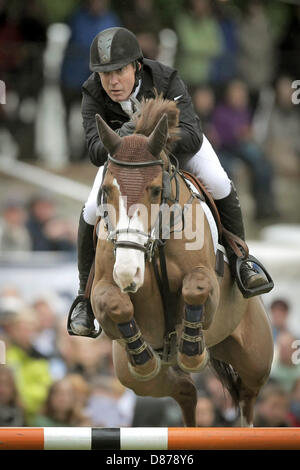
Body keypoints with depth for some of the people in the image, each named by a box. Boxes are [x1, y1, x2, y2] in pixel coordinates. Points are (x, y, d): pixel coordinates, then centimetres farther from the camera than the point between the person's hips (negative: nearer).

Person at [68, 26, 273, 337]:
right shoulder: (93, 94, -32)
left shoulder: (166, 81, -38)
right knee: (94, 210, -18)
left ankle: (241, 261, 2)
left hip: (176, 140, -1)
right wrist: (120, 137, -62)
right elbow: (97, 152, -41)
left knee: (219, 186, -23)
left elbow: (192, 138, -46)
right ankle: (86, 295, 0)